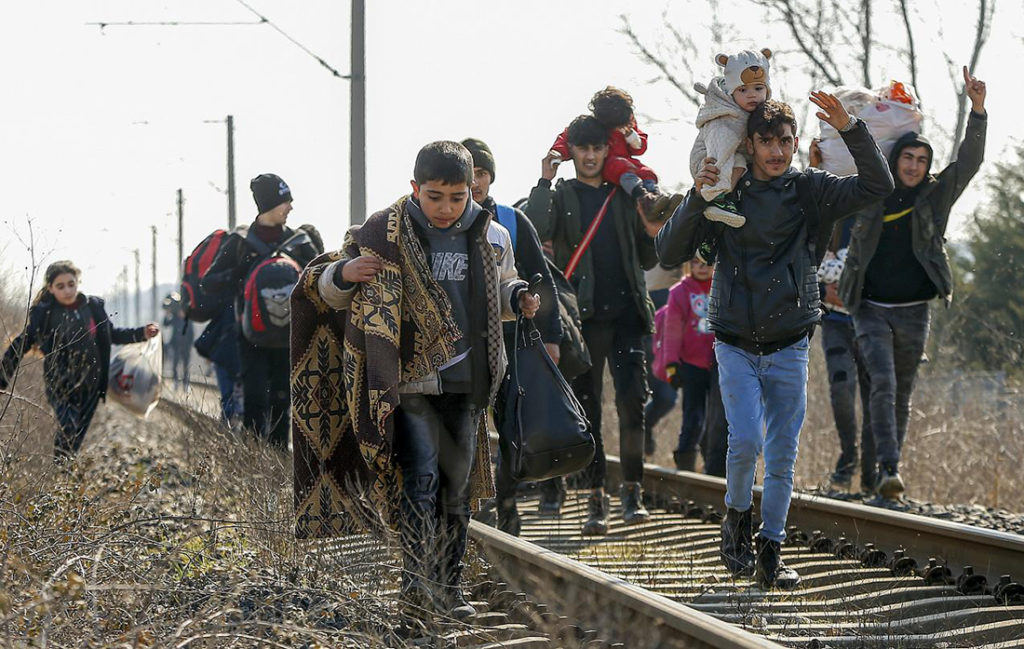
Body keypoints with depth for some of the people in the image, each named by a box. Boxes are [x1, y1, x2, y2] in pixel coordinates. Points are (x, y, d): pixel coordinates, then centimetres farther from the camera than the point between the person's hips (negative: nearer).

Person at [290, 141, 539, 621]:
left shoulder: (492, 238, 6)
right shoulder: (382, 234, -5)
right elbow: (323, 290, 2)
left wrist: (519, 298, 2)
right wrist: (344, 273, -21)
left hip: (466, 385, 4)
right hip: (408, 381, -4)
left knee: (457, 484, 9)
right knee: (421, 477, -16)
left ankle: (448, 588, 18)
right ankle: (417, 586, -18)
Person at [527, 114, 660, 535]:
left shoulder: (626, 196, 15)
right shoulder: (561, 197, 8)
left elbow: (646, 261, 19)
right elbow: (534, 231, -14)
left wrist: (652, 235, -1)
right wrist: (544, 182, -11)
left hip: (626, 314, 1)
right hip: (582, 317, -1)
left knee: (631, 399, -11)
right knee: (586, 408, 0)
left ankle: (632, 489, 1)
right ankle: (595, 497, 6)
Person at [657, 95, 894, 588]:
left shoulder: (810, 191, 2)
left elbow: (877, 186, -10)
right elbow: (669, 252, -3)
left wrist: (851, 130, -20)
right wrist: (697, 197, -16)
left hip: (789, 348, 1)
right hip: (735, 344, -1)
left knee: (782, 454, 2)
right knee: (745, 440, -16)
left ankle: (770, 550, 13)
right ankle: (736, 519, 10)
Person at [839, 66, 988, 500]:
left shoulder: (935, 197, 5)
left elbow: (970, 160, -6)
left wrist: (977, 108, -18)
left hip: (914, 312, 2)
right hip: (871, 310, -2)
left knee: (902, 394, 8)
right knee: (883, 385, -17)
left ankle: (887, 470, 19)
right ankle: (889, 468, -25)